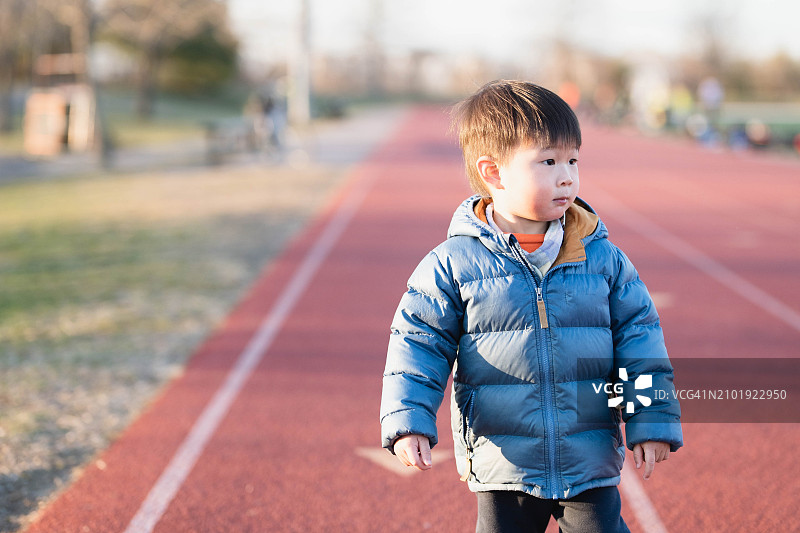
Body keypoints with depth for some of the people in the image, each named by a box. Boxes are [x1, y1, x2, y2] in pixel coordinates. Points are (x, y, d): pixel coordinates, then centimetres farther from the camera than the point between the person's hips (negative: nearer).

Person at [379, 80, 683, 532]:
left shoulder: (602, 257, 0)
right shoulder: (453, 264, -6)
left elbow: (639, 338, 5)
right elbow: (421, 343, -2)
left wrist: (652, 421, 1)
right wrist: (408, 421, -11)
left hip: (592, 463, 1)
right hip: (503, 464, -1)